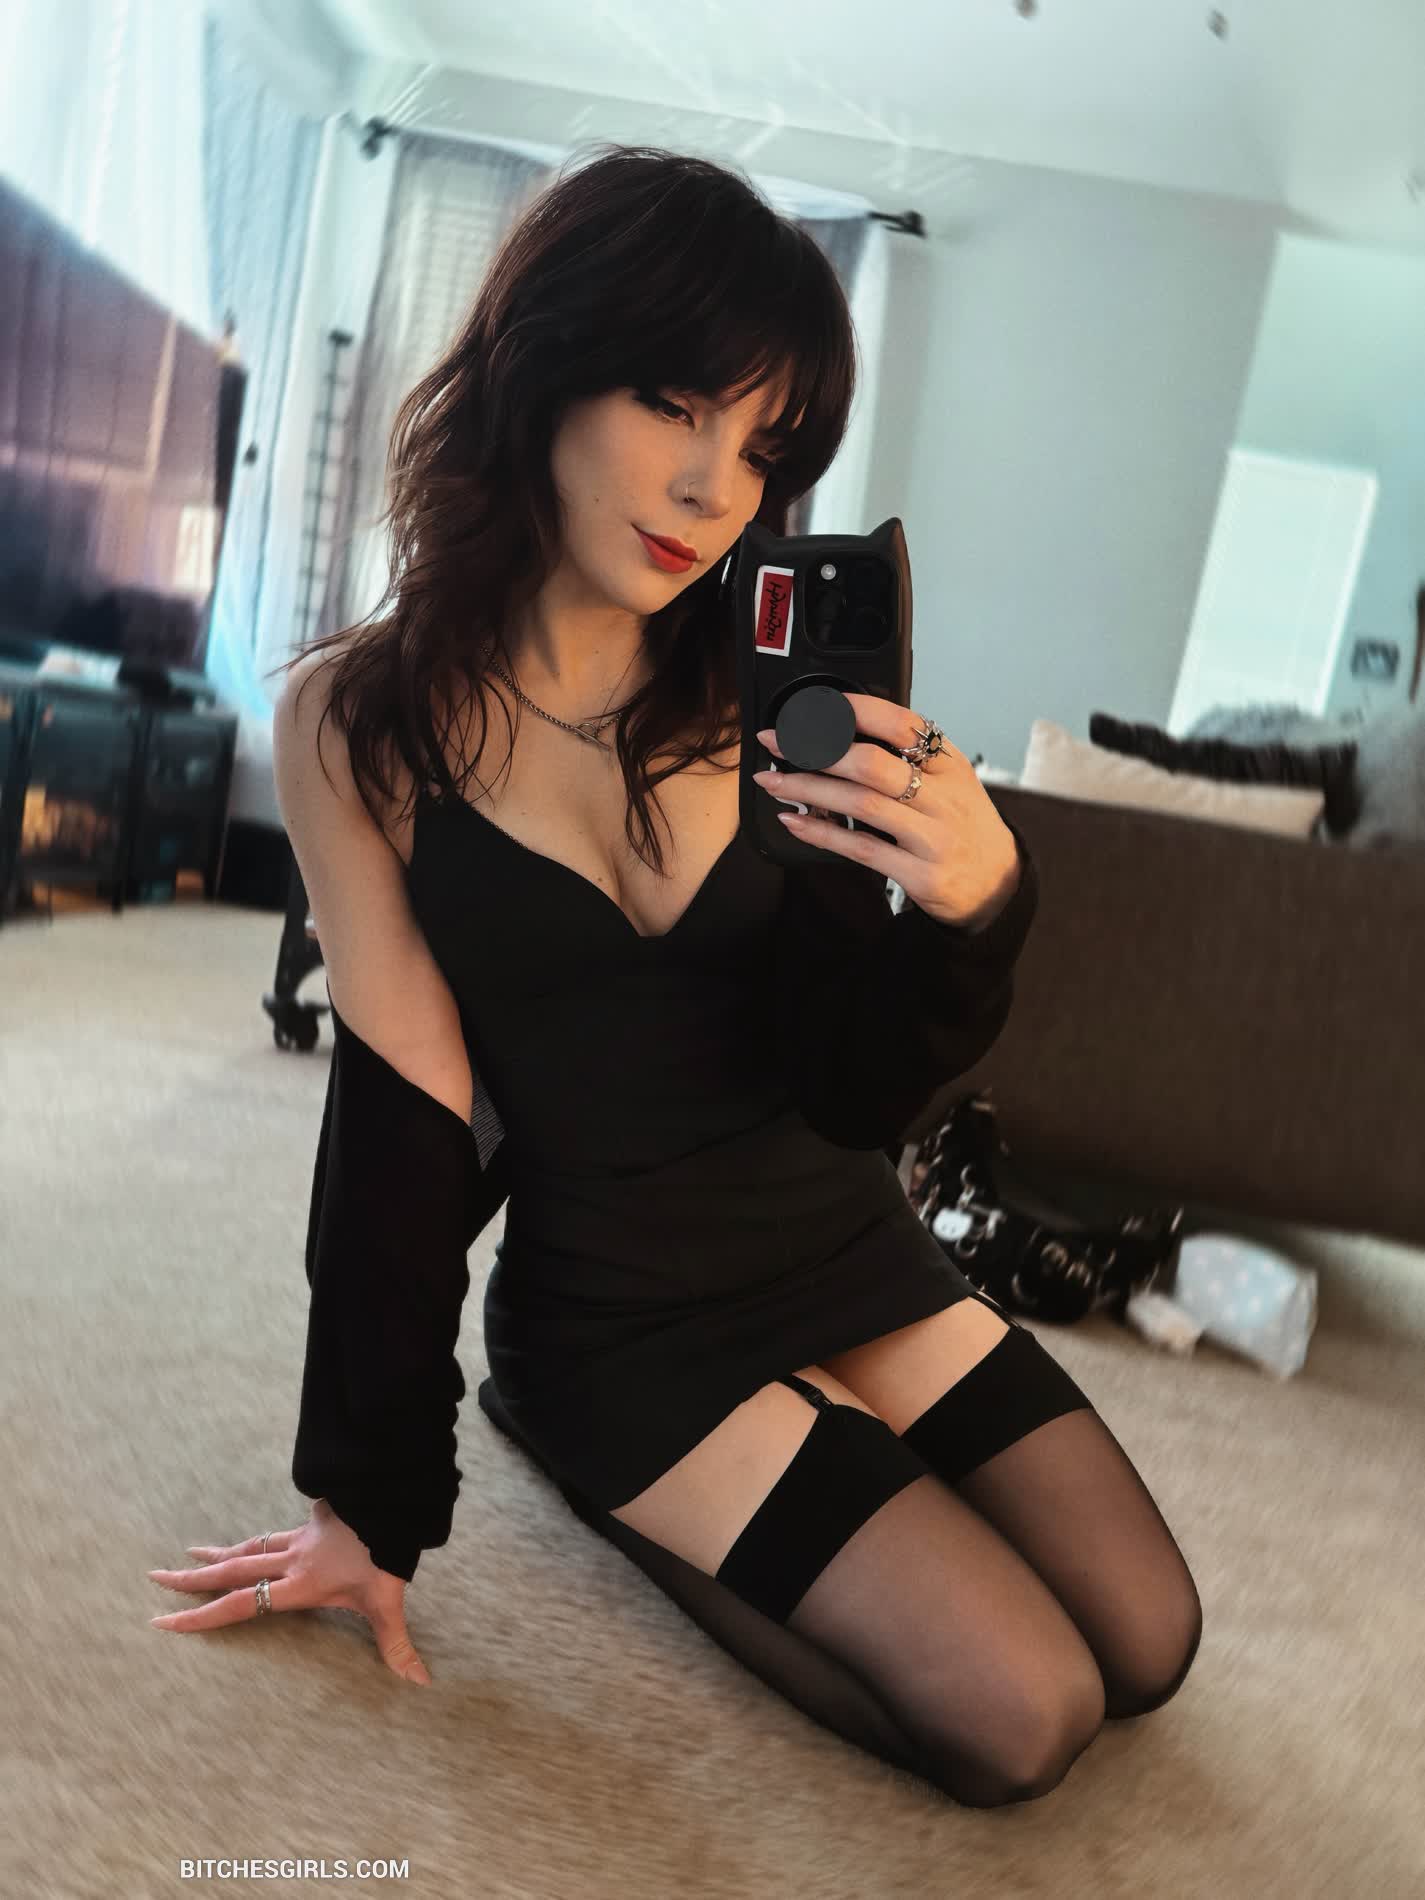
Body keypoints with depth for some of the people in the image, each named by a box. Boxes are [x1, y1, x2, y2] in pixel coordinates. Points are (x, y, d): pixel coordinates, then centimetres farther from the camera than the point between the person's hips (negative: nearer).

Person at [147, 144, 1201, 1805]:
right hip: (618, 1317, -3)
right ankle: (583, 1457, 9)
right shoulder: (362, 721, -13)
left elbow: (855, 1092, -9)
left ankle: (704, 1508, 24)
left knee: (1146, 1649, 8)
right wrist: (371, 1504, -5)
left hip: (850, 1249, 4)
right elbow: (401, 1115, -10)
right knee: (1021, 1719, -9)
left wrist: (972, 907, -30)